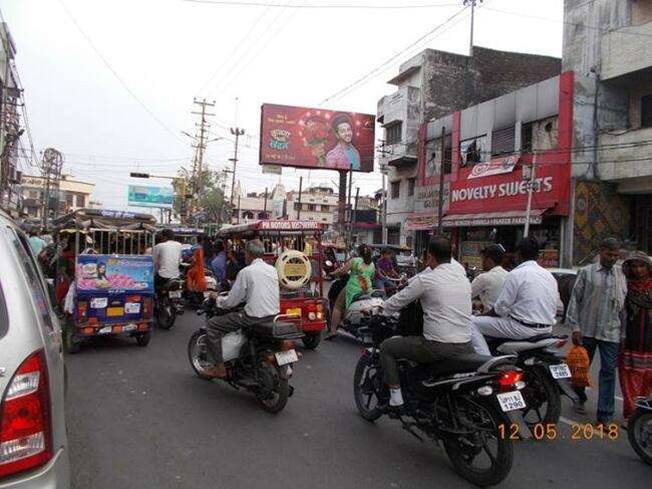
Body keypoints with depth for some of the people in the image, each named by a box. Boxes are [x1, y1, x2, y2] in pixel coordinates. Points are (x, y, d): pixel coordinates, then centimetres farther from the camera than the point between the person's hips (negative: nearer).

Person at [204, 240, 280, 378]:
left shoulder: (246, 272, -10)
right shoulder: (272, 269, 9)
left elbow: (232, 301, -6)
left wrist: (218, 299, 14)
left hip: (255, 317, -7)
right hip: (274, 315, 7)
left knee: (212, 325, 6)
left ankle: (219, 367, 4)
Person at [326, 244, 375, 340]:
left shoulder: (354, 260, -4)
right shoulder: (372, 264, 12)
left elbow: (343, 270, -11)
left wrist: (333, 273, 6)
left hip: (353, 288, -6)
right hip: (367, 290, 6)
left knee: (338, 306, 4)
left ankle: (333, 330, -5)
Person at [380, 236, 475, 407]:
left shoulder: (425, 279, -8)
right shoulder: (463, 277, 10)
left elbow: (397, 301, 1)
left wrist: (380, 313, 21)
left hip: (438, 347, -6)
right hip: (465, 347, 6)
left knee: (386, 347, 10)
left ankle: (395, 394, 8)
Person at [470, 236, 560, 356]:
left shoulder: (516, 274, -12)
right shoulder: (549, 275, 10)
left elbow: (501, 308, -12)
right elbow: (554, 309, 14)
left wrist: (484, 315, 5)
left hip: (524, 328, -8)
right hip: (547, 329, 8)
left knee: (473, 323, -3)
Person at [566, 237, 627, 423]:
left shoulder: (622, 274, 7)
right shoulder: (587, 272, 1)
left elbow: (625, 303, 9)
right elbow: (575, 299, 0)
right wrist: (575, 327, -5)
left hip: (611, 332, 1)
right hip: (587, 329, -1)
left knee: (608, 371, -2)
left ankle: (604, 416, 2)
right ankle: (580, 398, 37)